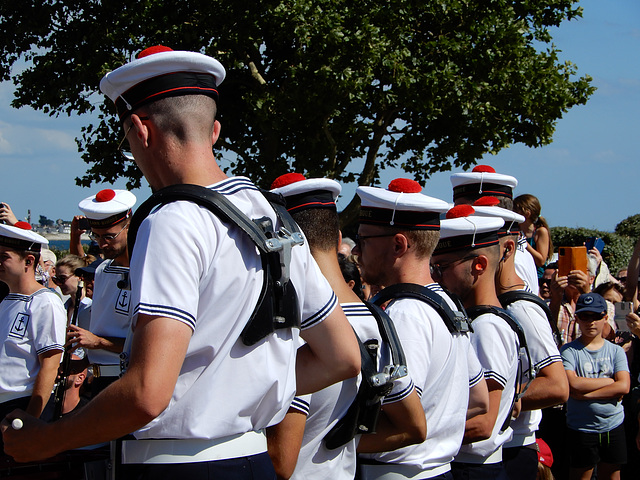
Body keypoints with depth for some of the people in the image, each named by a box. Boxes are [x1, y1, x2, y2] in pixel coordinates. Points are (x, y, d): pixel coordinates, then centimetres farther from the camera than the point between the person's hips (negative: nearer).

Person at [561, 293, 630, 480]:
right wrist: (610, 381, -9)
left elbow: (624, 387, -9)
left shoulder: (616, 351, 5)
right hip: (581, 428, -3)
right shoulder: (569, 350, -3)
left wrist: (586, 394, -16)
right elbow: (573, 385, -18)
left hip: (613, 426, 3)